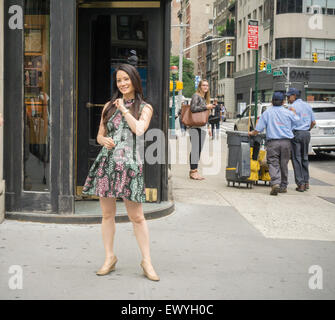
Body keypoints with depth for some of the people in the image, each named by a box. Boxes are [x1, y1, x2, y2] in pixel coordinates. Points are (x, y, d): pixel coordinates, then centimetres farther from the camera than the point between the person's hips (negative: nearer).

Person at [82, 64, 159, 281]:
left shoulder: (144, 108, 7)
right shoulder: (109, 106, 16)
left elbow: (138, 129, -12)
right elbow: (100, 135, 17)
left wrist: (124, 108, -4)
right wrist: (104, 140, -6)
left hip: (129, 164, -3)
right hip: (106, 162, 3)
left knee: (137, 216, -3)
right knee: (107, 214, 6)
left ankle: (147, 261, 6)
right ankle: (110, 257, 18)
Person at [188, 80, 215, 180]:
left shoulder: (205, 98, 22)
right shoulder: (196, 96, -4)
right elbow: (193, 108, -18)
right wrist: (206, 107, -15)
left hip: (202, 127, 9)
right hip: (195, 126, -9)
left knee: (199, 149, 6)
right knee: (195, 149, -11)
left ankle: (194, 171, 9)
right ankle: (193, 171, -12)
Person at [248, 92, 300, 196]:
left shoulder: (267, 112, 1)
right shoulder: (288, 113, 4)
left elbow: (258, 129, 1)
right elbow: (297, 121, 21)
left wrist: (252, 133, 20)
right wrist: (293, 112, 36)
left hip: (272, 142, -2)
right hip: (286, 141, 2)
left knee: (273, 164, -5)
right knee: (284, 164, 11)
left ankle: (275, 183, -25)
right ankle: (283, 186, 19)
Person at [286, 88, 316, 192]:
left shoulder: (293, 107, -9)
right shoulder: (307, 106, 12)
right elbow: (313, 122, 14)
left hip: (296, 134, -6)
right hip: (306, 134, 6)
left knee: (296, 159, -2)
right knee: (304, 158, 15)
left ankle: (300, 183, -5)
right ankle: (306, 182, 15)